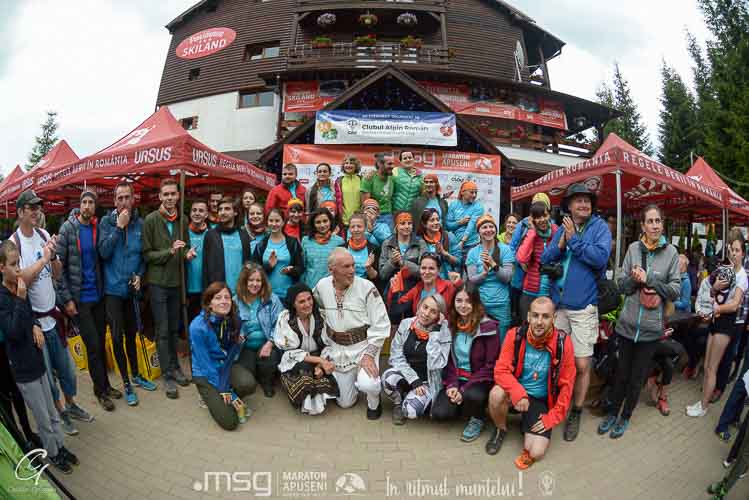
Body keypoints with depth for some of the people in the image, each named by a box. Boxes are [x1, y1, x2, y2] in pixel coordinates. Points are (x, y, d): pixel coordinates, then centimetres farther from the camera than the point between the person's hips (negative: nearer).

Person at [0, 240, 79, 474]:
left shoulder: (20, 290, 1)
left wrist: (35, 326, -2)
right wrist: (21, 299, -31)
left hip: (37, 361, 6)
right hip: (22, 369, -6)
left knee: (52, 413, 18)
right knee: (43, 419, 8)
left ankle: (61, 446, 33)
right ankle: (53, 454, 26)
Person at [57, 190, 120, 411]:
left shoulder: (98, 228, 3)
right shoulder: (67, 229, -9)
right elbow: (59, 265, -9)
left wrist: (104, 287, 4)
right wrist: (66, 298, -11)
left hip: (98, 295, 4)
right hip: (79, 298, -4)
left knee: (101, 342, 13)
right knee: (93, 345, 0)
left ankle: (105, 384, 28)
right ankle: (101, 389, 16)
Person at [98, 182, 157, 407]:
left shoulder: (140, 223, 1)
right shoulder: (107, 221, -5)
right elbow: (104, 252, -17)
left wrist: (139, 275, -5)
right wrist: (119, 227, -19)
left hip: (132, 287, 3)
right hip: (113, 288, -2)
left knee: (131, 333, 16)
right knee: (117, 336, 0)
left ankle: (135, 374, 32)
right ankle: (126, 383, 13)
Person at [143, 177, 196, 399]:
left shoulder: (182, 220, 6)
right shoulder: (151, 219, -9)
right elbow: (146, 254, -10)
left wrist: (188, 253, -5)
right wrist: (169, 252, -22)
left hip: (176, 281, 5)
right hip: (158, 281, -4)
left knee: (174, 328, 15)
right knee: (162, 331, 2)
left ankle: (174, 366, 29)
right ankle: (167, 375, 12)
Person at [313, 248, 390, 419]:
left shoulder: (367, 288, -18)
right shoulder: (321, 286, -6)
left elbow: (381, 324, -16)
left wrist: (369, 354, -21)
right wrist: (326, 345, 8)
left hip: (363, 345, -3)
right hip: (337, 349, 4)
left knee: (367, 385, -29)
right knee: (345, 402, 10)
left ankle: (374, 402, 8)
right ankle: (352, 377, 42)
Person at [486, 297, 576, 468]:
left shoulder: (563, 342, -17)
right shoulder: (515, 335, -16)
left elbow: (566, 385, -7)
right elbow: (501, 371, -15)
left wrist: (553, 417, -9)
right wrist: (517, 392, -32)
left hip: (542, 400, 0)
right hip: (516, 393, 1)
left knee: (536, 452, -16)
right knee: (496, 394, -33)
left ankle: (527, 425, 20)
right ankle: (501, 430, 0)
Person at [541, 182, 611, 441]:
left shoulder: (599, 227, -3)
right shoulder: (562, 228, 8)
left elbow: (600, 258, -18)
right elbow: (544, 260, 4)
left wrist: (574, 239, -15)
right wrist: (560, 244, -12)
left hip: (583, 306, -3)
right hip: (557, 304, 4)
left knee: (582, 364, 2)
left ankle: (576, 412, 23)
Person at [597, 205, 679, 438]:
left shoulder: (671, 252, -3)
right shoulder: (634, 248, -1)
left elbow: (675, 290, -5)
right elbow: (621, 285, 2)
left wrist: (648, 279, -16)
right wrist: (634, 278, -18)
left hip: (651, 327, -1)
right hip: (628, 322, 1)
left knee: (637, 376, 12)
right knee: (621, 372, 12)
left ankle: (625, 417, 30)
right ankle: (612, 412, 31)